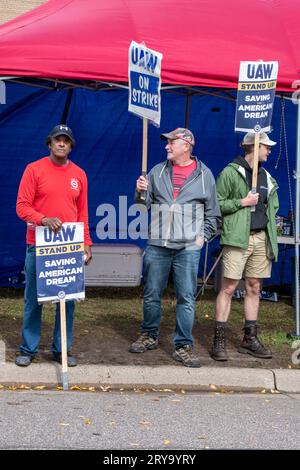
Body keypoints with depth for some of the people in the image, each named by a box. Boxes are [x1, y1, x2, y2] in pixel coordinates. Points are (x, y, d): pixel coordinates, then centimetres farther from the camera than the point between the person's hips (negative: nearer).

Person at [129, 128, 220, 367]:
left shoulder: (204, 175, 6)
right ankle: (149, 336, 27)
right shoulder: (157, 172, 10)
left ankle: (183, 346, 6)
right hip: (157, 246, 2)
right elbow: (145, 204, 12)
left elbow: (213, 213, 10)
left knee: (186, 298, -2)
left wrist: (203, 235, 0)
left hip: (188, 247, -2)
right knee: (151, 295, 10)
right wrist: (140, 192, -7)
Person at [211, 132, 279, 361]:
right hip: (238, 238, -6)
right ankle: (219, 340, -2)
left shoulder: (267, 178, 18)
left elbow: (273, 208, 24)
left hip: (261, 239, 7)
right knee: (229, 288, -7)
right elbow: (216, 204, -8)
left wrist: (271, 236, 13)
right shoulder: (230, 173, -3)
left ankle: (250, 339, 18)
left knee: (254, 289, 10)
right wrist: (242, 202, -12)